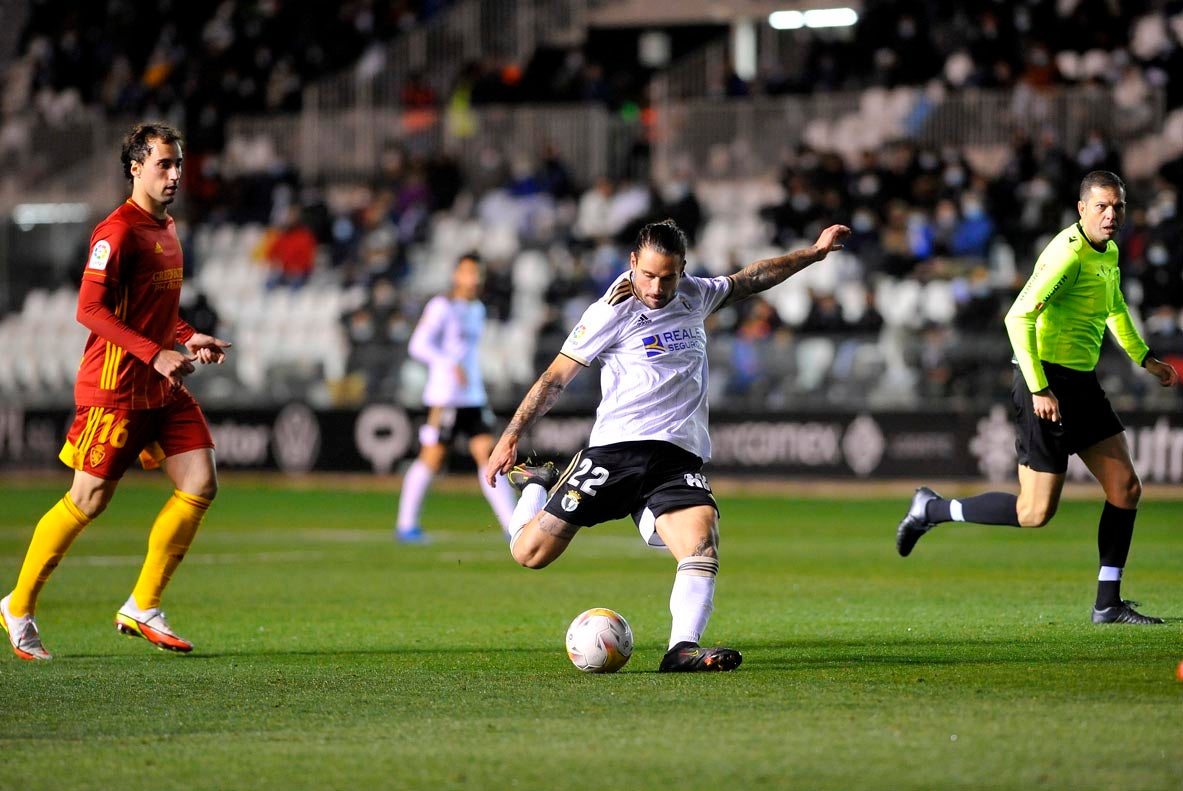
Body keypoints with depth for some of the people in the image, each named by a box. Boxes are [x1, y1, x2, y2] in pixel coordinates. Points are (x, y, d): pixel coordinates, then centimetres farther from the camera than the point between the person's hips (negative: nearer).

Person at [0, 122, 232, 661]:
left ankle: (142, 609, 7)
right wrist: (154, 354, -25)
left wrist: (189, 340, 9)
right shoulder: (117, 232, -13)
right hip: (115, 387, -8)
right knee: (89, 500, -4)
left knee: (201, 485, -2)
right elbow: (90, 310, -20)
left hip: (164, 387, 8)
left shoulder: (166, 230, 15)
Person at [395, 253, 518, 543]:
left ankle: (512, 526, -6)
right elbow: (418, 345, -16)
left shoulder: (477, 309, 17)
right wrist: (451, 365, -25)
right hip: (445, 396, -7)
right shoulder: (441, 307, -7)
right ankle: (405, 525, 8)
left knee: (488, 456, -2)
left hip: (474, 396, 7)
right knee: (431, 459, -3)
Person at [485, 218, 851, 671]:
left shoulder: (694, 296, 14)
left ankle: (683, 650, -33)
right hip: (615, 449, -3)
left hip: (679, 459, 3)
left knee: (702, 542, -27)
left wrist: (814, 253, 34)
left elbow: (749, 281, 32)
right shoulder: (612, 312, -2)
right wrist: (511, 437, -3)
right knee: (529, 553, -4)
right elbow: (556, 378, 0)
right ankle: (538, 486, 29)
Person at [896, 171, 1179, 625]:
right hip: (1046, 384, -9)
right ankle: (932, 510, 12)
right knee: (1035, 512, -6)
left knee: (1126, 488, 2)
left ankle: (1108, 604, 9)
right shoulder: (1069, 254, -19)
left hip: (1083, 384, 9)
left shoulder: (1109, 253, 11)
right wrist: (1039, 389, -28)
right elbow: (1018, 319, -27)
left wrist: (1144, 358, 37)